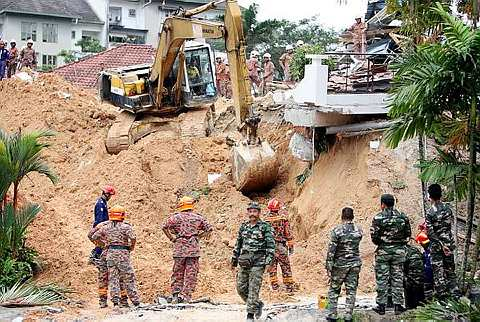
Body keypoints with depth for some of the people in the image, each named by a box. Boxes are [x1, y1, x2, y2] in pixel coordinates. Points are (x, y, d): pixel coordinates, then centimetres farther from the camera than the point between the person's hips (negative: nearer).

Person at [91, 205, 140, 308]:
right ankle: (135, 301, 5)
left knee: (113, 278, 6)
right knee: (129, 278, 3)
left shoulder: (105, 227, 9)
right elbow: (133, 238, -17)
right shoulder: (126, 226, -4)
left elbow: (94, 237, 15)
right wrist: (132, 247, 1)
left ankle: (115, 301, -1)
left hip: (110, 253, 3)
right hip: (123, 253, -3)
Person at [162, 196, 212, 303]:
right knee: (191, 274, 3)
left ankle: (175, 295, 6)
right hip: (194, 248, 0)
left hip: (179, 247, 0)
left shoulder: (176, 217, 3)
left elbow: (165, 227, -3)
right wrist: (199, 237, 13)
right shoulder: (198, 217, 8)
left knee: (177, 273, 8)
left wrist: (171, 238, 5)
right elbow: (209, 229, 8)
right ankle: (186, 296, -2)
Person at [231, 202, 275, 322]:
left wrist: (269, 260, -17)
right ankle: (257, 304, 26)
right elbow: (238, 244, 20)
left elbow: (271, 244, -7)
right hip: (244, 262, 6)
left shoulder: (265, 227, -2)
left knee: (253, 289, -7)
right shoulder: (243, 227, 14)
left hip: (258, 262, -6)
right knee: (241, 288, 6)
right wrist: (234, 260, 19)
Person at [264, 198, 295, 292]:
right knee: (286, 267, 5)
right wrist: (291, 246, 4)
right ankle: (289, 286, 7)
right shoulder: (283, 218, -5)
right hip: (281, 246, -1)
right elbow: (288, 233, -4)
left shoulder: (266, 220, -2)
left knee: (272, 267, 10)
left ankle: (274, 285, 11)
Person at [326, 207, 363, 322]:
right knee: (351, 291, 8)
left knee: (334, 290, 10)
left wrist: (329, 267, -8)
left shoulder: (337, 231, -12)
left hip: (340, 265, -3)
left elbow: (331, 250, -13)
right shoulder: (359, 230, 0)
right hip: (355, 265, 3)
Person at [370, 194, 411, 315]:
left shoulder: (378, 218, -8)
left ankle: (381, 305, 5)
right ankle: (398, 305, 8)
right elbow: (408, 234, 6)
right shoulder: (403, 217, 3)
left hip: (383, 251, -3)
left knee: (382, 278, 3)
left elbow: (374, 236, -9)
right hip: (399, 251, 3)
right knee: (397, 278, 7)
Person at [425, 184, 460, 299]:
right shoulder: (447, 208, 0)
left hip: (437, 246, -5)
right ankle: (454, 292, 16)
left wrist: (441, 245, -15)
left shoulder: (430, 213, -14)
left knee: (438, 270, 2)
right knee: (450, 268, 14)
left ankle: (442, 294, 3)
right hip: (449, 242, 5)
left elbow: (430, 233, -18)